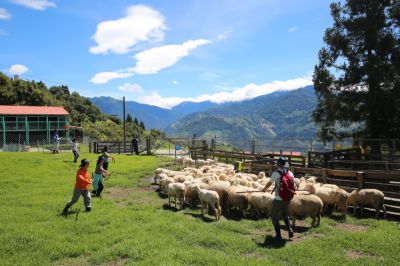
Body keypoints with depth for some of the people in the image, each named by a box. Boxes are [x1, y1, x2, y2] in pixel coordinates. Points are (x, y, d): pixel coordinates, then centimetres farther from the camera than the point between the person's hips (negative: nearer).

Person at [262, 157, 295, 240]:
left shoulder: (276, 173, -11)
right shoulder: (290, 173, 2)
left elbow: (269, 183, 1)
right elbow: (293, 185, 10)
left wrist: (264, 189, 20)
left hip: (278, 200, -5)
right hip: (287, 199, 5)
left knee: (275, 217, 10)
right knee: (285, 215, 26)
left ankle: (278, 235, 11)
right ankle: (290, 230, 12)